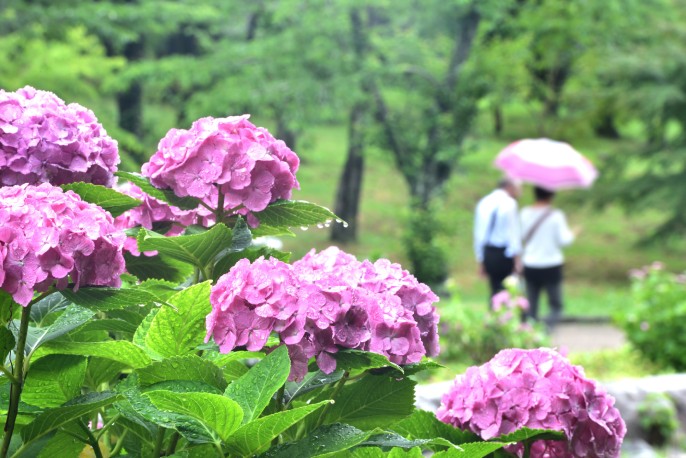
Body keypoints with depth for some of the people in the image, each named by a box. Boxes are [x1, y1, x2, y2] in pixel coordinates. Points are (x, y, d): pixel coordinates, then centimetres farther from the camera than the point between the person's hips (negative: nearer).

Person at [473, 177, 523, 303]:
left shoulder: (483, 203, 13)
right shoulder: (509, 203, -7)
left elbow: (478, 233, 13)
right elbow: (513, 231, -13)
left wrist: (481, 260, 17)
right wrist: (516, 257, -13)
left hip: (487, 252, 6)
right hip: (505, 253, -6)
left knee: (495, 290, 10)